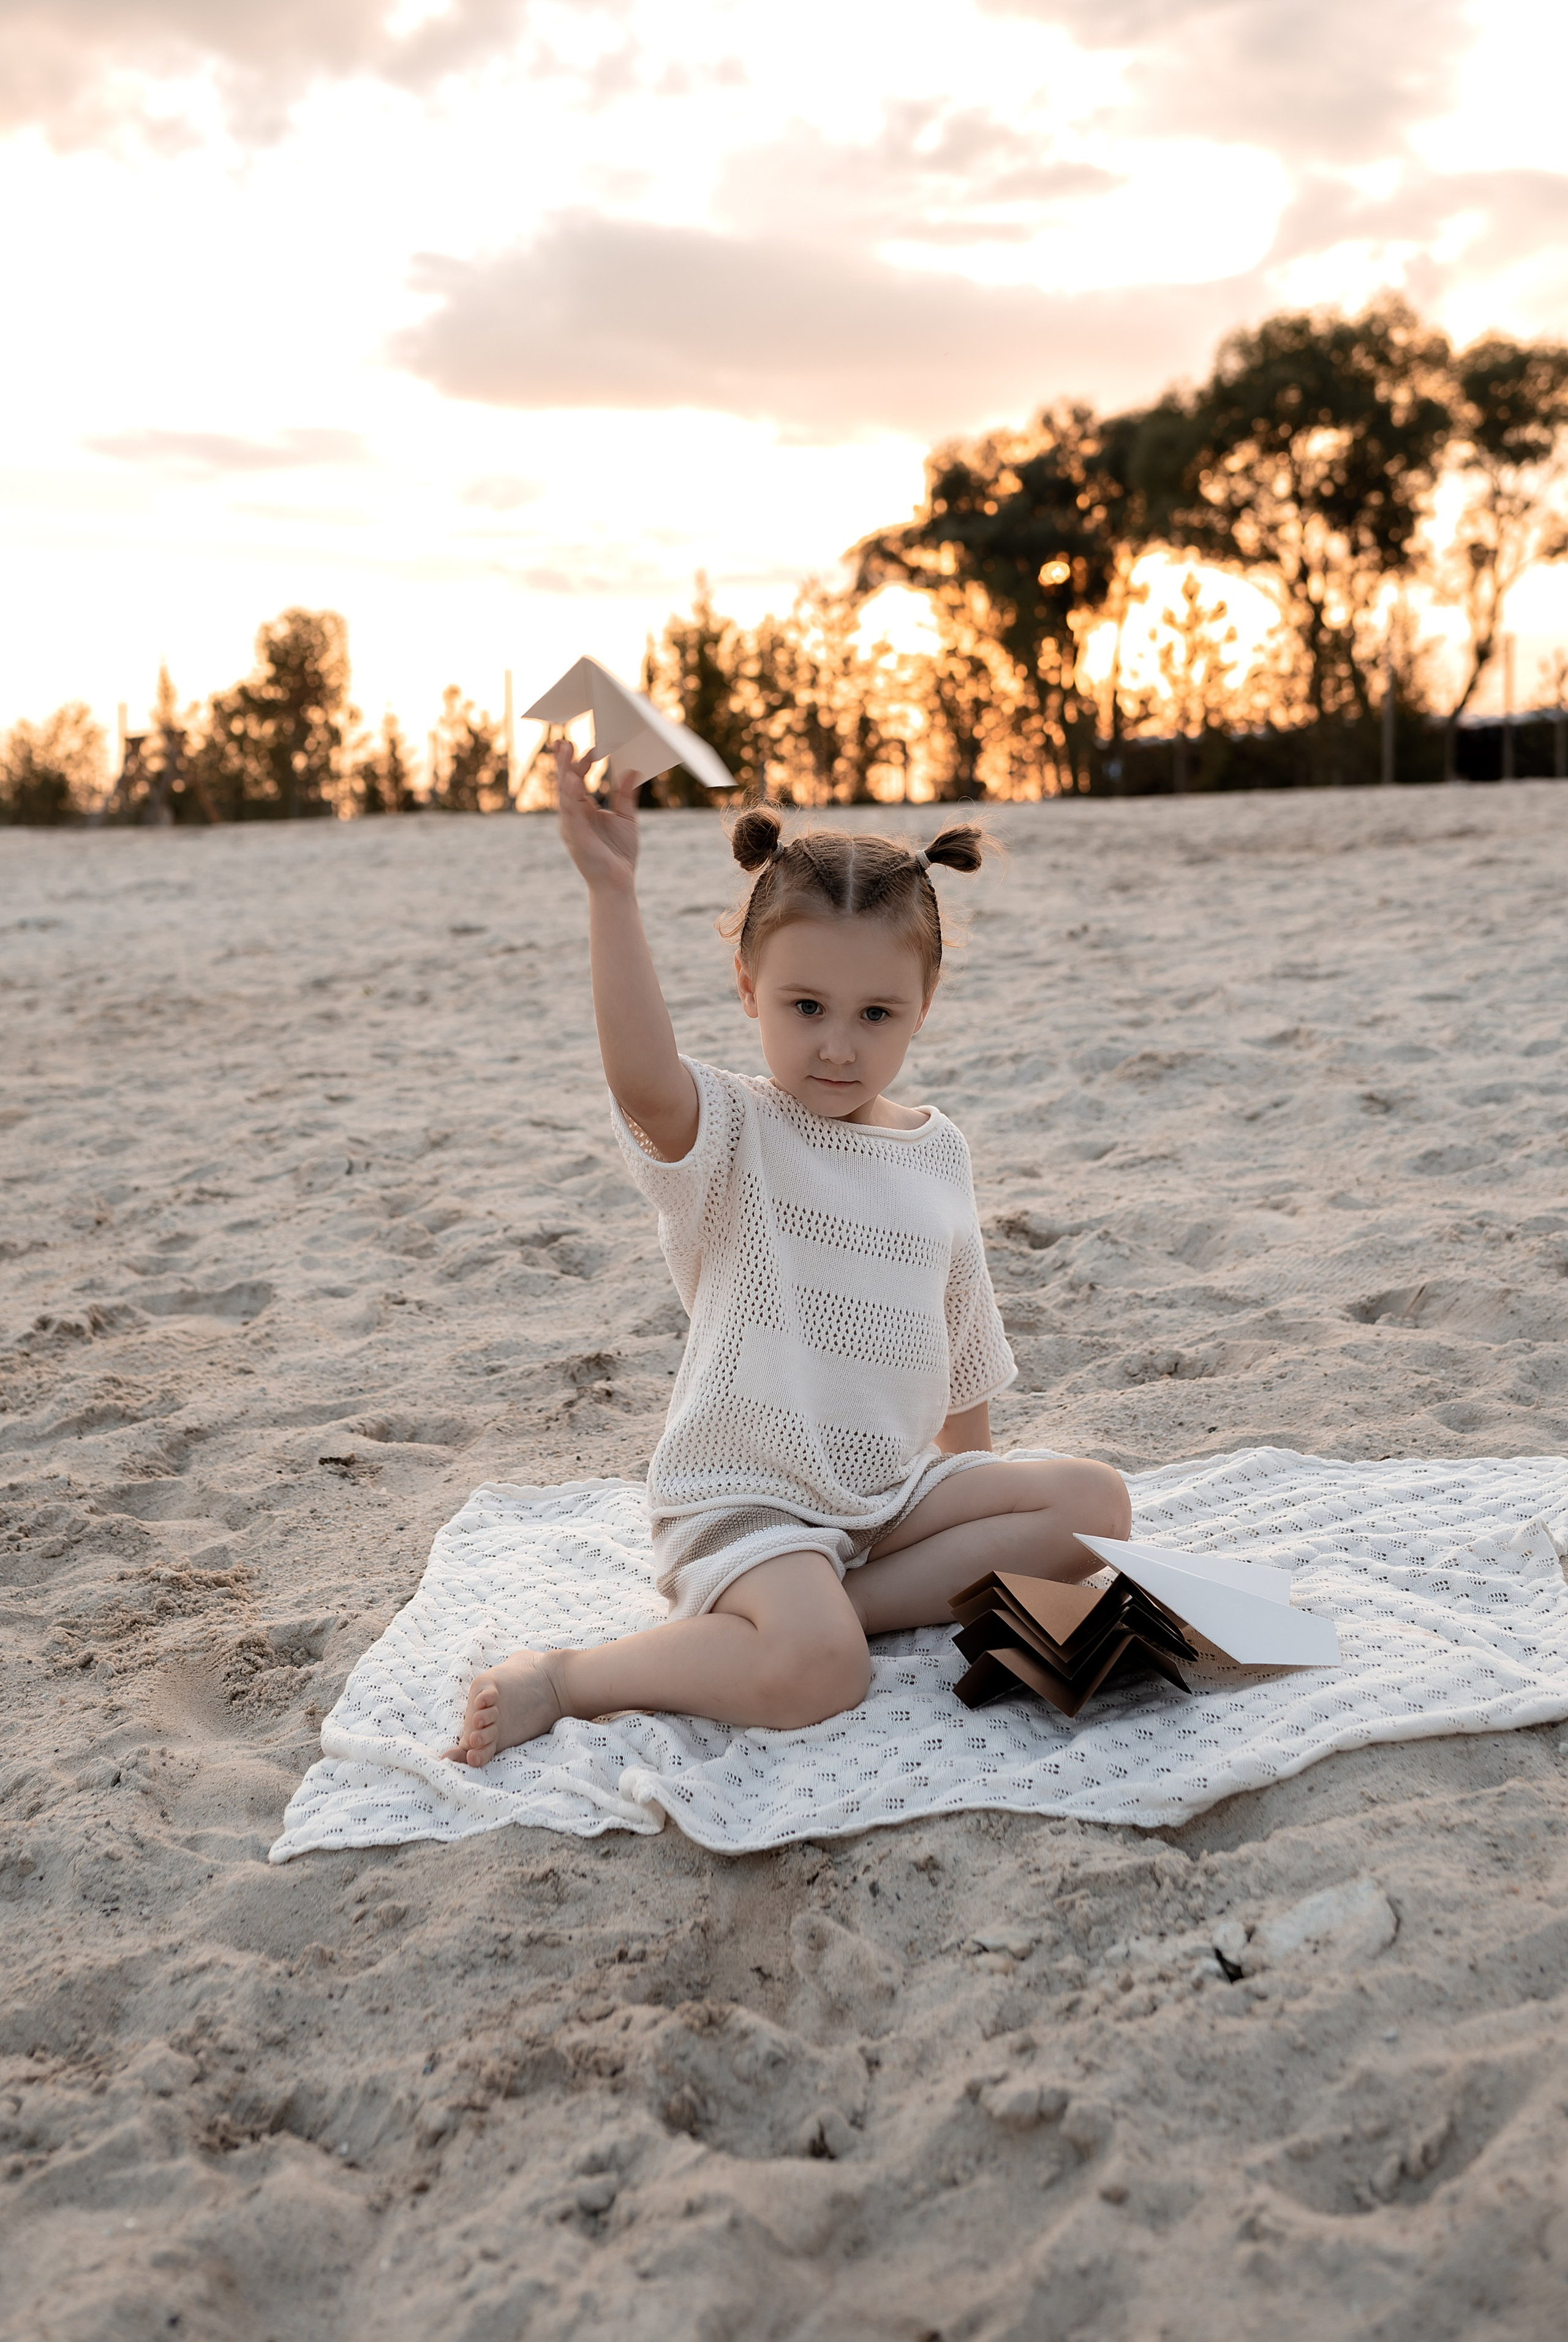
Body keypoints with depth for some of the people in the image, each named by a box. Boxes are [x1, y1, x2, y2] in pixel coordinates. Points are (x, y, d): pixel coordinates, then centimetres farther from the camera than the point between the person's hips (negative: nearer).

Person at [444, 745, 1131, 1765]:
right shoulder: (734, 1137, -11)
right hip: (743, 1498, -7)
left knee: (1096, 1502, -6)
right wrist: (613, 893, -44)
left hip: (896, 1488, 7)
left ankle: (844, 1599, -13)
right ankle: (565, 1677, -10)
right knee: (815, 1671, -31)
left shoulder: (939, 1152, 7)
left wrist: (973, 1477, 23)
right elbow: (643, 1077, -36)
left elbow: (963, 1331, 18)